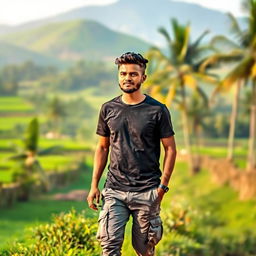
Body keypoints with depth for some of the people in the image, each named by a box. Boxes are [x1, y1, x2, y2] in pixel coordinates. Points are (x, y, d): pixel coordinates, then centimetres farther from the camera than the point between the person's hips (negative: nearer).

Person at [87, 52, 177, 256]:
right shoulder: (108, 109, 7)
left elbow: (170, 149, 0)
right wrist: (94, 185, 7)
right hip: (114, 190, 2)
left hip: (146, 192, -2)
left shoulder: (157, 110, -2)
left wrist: (162, 186, -8)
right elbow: (102, 148, 14)